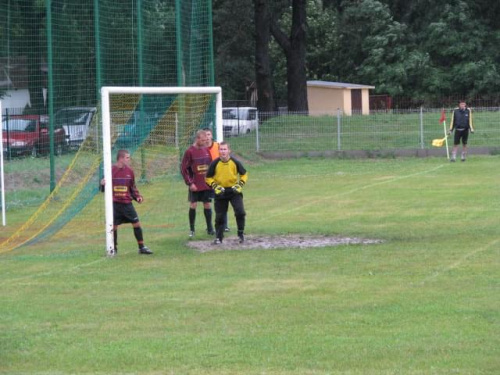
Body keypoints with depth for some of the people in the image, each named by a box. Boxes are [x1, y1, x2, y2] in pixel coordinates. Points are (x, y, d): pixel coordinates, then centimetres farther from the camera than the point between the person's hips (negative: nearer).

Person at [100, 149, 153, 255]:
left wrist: (137, 196, 1)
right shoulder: (111, 170, -4)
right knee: (113, 226, -1)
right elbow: (104, 189, 2)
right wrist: (103, 184, -20)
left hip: (127, 203, 3)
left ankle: (141, 247, 9)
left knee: (136, 224, -1)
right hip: (114, 204, -3)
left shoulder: (129, 171, 6)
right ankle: (114, 249, 15)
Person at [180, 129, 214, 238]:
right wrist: (190, 183, -12)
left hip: (207, 184, 4)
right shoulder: (190, 152, -9)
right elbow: (183, 169, -8)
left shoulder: (206, 150, 6)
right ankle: (191, 230, 7)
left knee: (207, 205, 7)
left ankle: (210, 228, 15)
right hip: (195, 186, -4)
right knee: (193, 205, -3)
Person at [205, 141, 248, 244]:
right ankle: (218, 237, 18)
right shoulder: (215, 163, -9)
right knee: (219, 216, 3)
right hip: (221, 192, 0)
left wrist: (240, 185, -7)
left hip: (234, 190, 0)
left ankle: (241, 234, 3)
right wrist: (215, 186, -13)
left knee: (240, 212, -15)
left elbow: (244, 174, 6)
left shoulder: (235, 162, -8)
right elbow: (208, 178, 1)